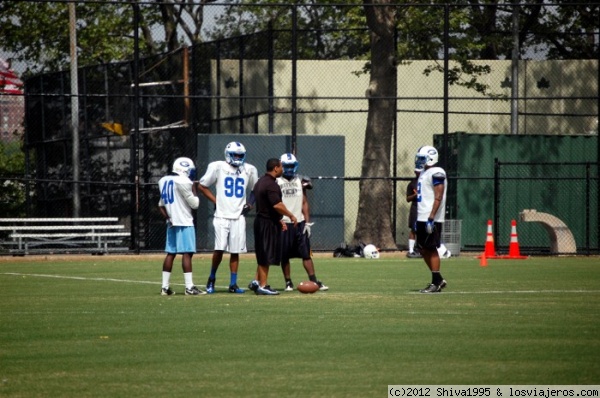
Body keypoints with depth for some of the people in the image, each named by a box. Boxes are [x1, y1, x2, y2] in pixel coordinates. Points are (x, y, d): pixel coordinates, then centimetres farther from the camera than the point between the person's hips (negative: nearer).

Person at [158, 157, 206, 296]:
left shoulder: (164, 181, 11)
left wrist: (167, 218, 10)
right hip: (184, 222, -8)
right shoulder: (184, 182, -12)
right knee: (187, 253, -10)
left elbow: (161, 205, 15)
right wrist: (194, 188, 6)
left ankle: (165, 287, 9)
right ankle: (189, 287, -15)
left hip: (171, 223, 8)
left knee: (171, 253, 10)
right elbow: (194, 204, -5)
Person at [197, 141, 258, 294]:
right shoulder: (217, 167, -2)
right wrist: (215, 201, -2)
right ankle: (211, 279, 10)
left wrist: (249, 205, 8)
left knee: (235, 251, 4)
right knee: (219, 249, -11)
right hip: (222, 216, -3)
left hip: (239, 217, 3)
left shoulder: (249, 170, 8)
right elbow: (202, 186, 5)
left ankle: (233, 284, 9)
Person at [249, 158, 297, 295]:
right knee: (267, 255, -3)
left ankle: (257, 281, 20)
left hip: (260, 220, 10)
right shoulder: (271, 184, -18)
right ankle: (262, 285, 0)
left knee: (262, 253, 18)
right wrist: (291, 216, -13)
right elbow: (277, 205, -25)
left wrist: (279, 220, 21)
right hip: (268, 223, -10)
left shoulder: (260, 182, 14)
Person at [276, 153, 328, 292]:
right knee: (284, 256, 3)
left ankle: (314, 281, -1)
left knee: (306, 254, 0)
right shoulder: (276, 182, 0)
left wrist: (307, 222, 4)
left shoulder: (300, 180, 11)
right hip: (284, 223, -2)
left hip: (299, 222, 2)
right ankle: (288, 283, 12)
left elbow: (304, 203, 12)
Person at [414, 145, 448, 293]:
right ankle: (439, 279, 18)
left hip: (431, 219, -10)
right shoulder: (424, 173, 18)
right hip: (422, 218, 10)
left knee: (431, 249, -6)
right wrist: (418, 218, 21)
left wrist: (431, 218, -24)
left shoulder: (436, 173, -13)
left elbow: (438, 197, -19)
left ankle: (436, 283, -2)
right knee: (423, 249, 10)